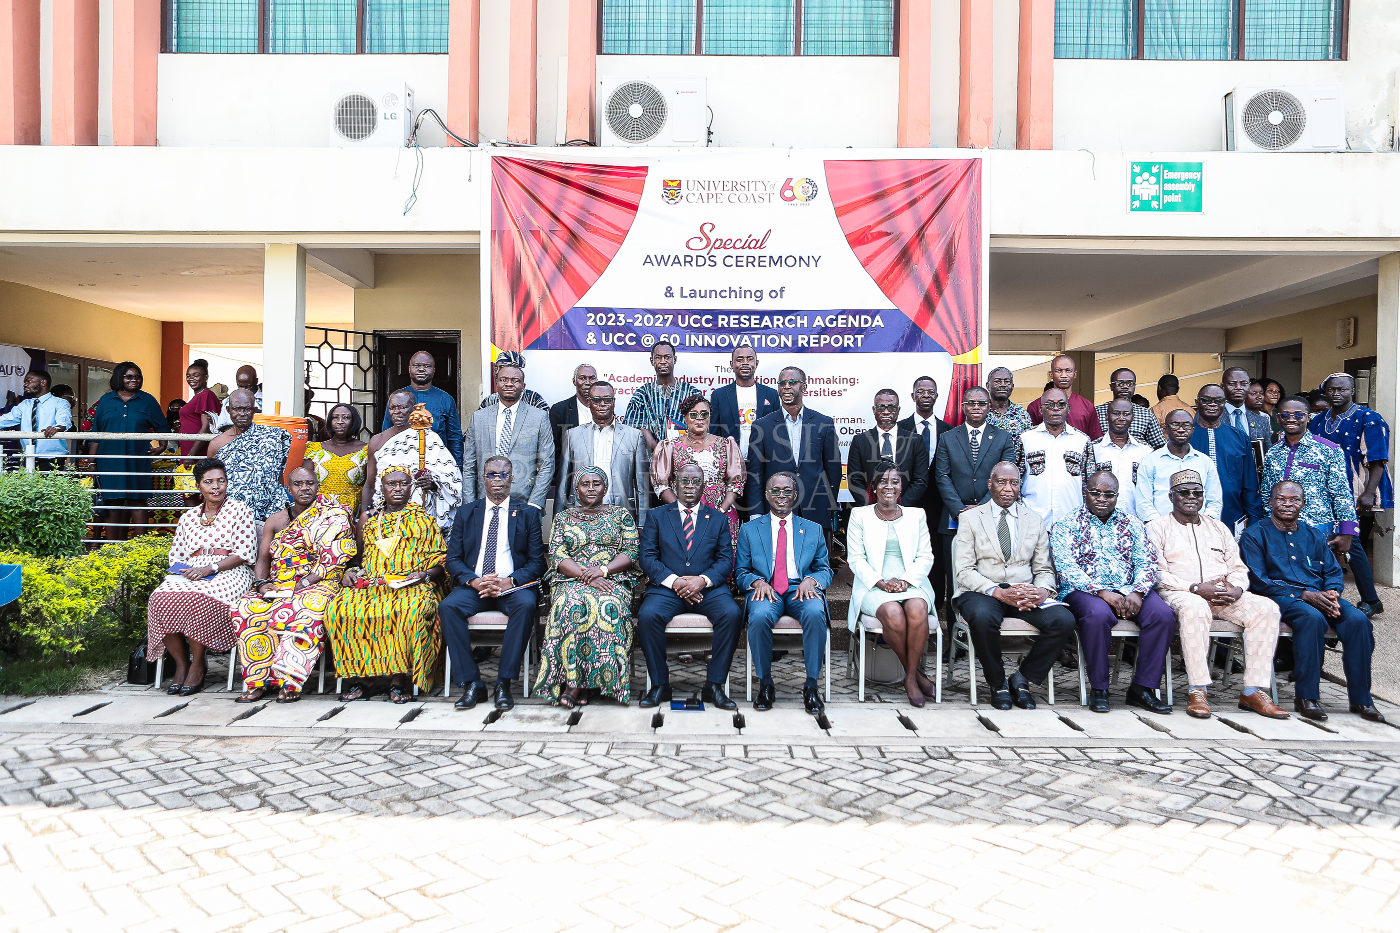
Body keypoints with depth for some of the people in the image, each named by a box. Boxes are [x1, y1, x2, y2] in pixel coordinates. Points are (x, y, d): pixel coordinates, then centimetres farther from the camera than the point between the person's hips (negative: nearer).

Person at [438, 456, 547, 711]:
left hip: (513, 586, -2)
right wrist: (474, 580, -12)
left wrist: (510, 581, -15)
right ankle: (472, 684, -21)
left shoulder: (527, 513, 10)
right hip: (473, 585, 2)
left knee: (526, 604, -34)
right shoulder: (466, 512, 15)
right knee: (448, 606, -29)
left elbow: (537, 561, 4)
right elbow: (453, 558, 8)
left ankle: (504, 683, -26)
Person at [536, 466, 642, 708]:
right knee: (572, 605, -35)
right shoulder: (563, 518, 18)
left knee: (609, 606, -35)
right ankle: (574, 681, -30)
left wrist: (602, 570, -13)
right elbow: (557, 557, 4)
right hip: (572, 581, 1)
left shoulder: (621, 515, 16)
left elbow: (630, 553, 6)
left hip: (614, 579, 0)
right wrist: (586, 576, -13)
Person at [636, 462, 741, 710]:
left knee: (731, 614, -29)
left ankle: (714, 685, -17)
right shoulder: (657, 516, 13)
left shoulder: (718, 519, 15)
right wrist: (674, 581, -13)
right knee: (647, 615, -30)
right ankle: (659, 685, -13)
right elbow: (647, 557, 3)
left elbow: (726, 559, 6)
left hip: (708, 588, 1)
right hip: (667, 587, 0)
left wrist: (702, 580, -14)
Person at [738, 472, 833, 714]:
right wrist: (758, 582, -10)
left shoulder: (813, 530, 19)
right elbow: (741, 573, 13)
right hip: (765, 590, 0)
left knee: (815, 613, -35)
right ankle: (765, 683, -16)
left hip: (800, 590, 0)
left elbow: (825, 569, 15)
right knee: (759, 616, -36)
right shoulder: (750, 529, 16)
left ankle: (811, 685, -22)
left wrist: (811, 580, -9)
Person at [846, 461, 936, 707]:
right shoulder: (860, 515, 10)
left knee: (917, 609, -33)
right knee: (892, 612, -34)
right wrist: (880, 582, -12)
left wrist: (905, 580, -9)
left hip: (911, 584, 2)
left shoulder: (916, 515, 16)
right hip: (873, 586, -1)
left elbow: (925, 557, 9)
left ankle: (910, 677, -18)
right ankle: (915, 673, -13)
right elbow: (855, 558, 3)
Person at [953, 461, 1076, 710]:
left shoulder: (1034, 519, 15)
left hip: (1025, 593, 3)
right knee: (983, 617, -38)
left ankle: (1022, 678, -4)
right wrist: (999, 592, -19)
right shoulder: (970, 518, 5)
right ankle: (997, 683, -11)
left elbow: (1044, 569, 14)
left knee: (1064, 620, -26)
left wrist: (1043, 590, -11)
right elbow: (963, 571, -4)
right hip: (982, 592, -3)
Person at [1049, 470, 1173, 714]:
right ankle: (1098, 689, -19)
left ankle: (1143, 688, -13)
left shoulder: (1131, 522, 16)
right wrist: (1103, 593, -19)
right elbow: (1067, 569, -9)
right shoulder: (1067, 525, 3)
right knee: (1097, 615, -36)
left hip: (1129, 591, 4)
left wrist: (1137, 592, -13)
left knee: (1163, 615, -24)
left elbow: (1147, 563, 7)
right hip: (1085, 591, -4)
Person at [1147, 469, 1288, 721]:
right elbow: (1157, 573, -4)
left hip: (1225, 596, 5)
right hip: (1179, 593, -5)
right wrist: (1195, 588, -17)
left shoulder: (1218, 527, 25)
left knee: (1266, 608, -22)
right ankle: (1197, 691, -35)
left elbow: (1238, 568, 18)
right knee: (1194, 607, -39)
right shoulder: (1158, 527, 8)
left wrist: (1236, 589, -6)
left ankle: (1253, 691, -21)